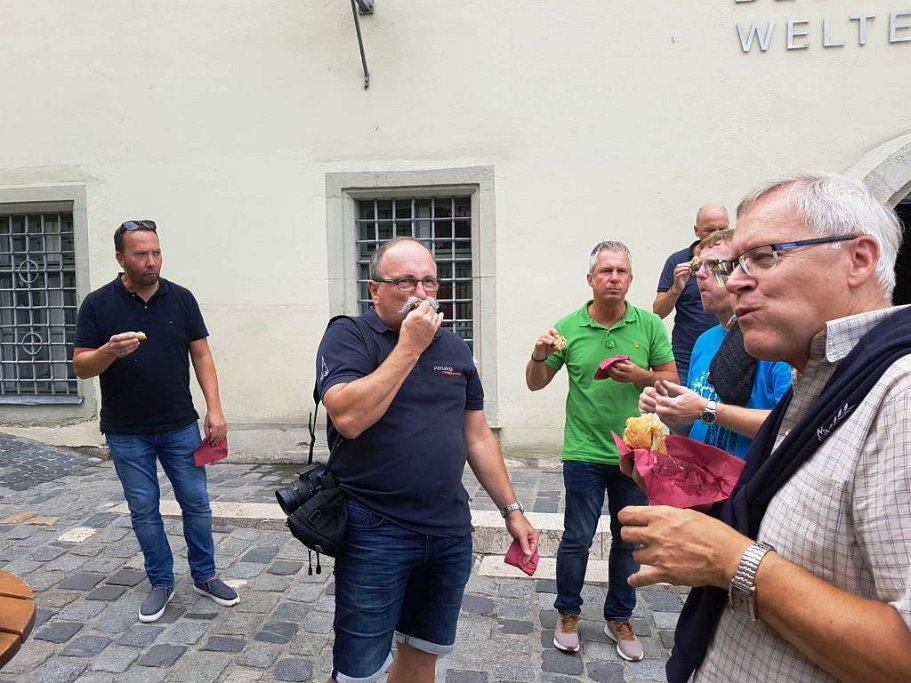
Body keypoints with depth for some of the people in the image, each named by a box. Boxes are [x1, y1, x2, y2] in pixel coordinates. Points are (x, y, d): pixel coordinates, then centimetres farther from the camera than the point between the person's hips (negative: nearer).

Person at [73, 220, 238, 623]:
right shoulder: (97, 305, -5)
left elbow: (201, 355, 0)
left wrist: (214, 409, -8)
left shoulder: (181, 299, -1)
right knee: (144, 511, 9)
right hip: (127, 434, -1)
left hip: (181, 427, 1)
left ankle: (204, 576, 25)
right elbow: (81, 367, -4)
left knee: (196, 504, 8)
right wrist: (109, 351, -27)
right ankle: (161, 583, 27)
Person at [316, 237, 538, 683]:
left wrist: (511, 509, 11)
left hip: (451, 533, 5)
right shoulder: (348, 337, -7)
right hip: (376, 533, -4)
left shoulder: (454, 348, 9)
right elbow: (348, 419, -24)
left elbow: (478, 436, 13)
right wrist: (409, 347, -20)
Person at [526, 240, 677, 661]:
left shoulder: (649, 325, -4)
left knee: (629, 540, 15)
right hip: (584, 454, -2)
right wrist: (539, 356, -20)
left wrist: (640, 375, -17)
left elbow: (672, 380, 2)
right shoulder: (568, 327, -6)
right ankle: (568, 614, 31)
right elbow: (535, 384, 1)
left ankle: (619, 619, 35)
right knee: (577, 540, 8)